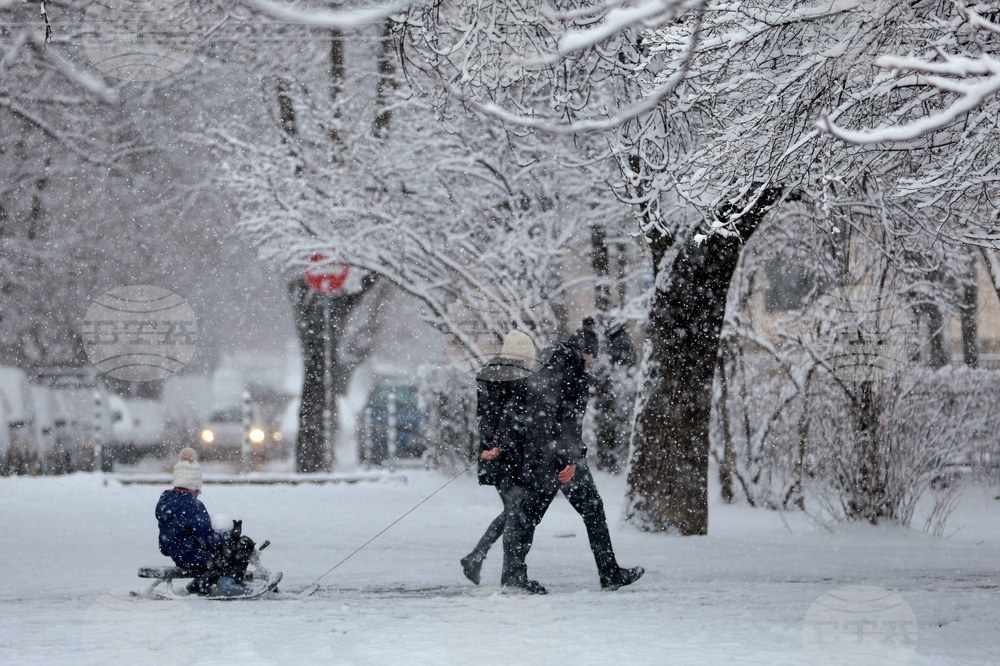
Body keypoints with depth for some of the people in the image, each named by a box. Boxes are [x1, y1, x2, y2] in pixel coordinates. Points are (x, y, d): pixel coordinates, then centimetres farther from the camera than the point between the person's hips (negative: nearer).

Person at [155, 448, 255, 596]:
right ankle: (231, 581, -3)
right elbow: (207, 538, -24)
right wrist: (231, 535, -7)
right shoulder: (192, 506, -24)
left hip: (177, 556, 9)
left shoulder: (164, 500, 3)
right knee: (245, 543, 0)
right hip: (196, 559, -9)